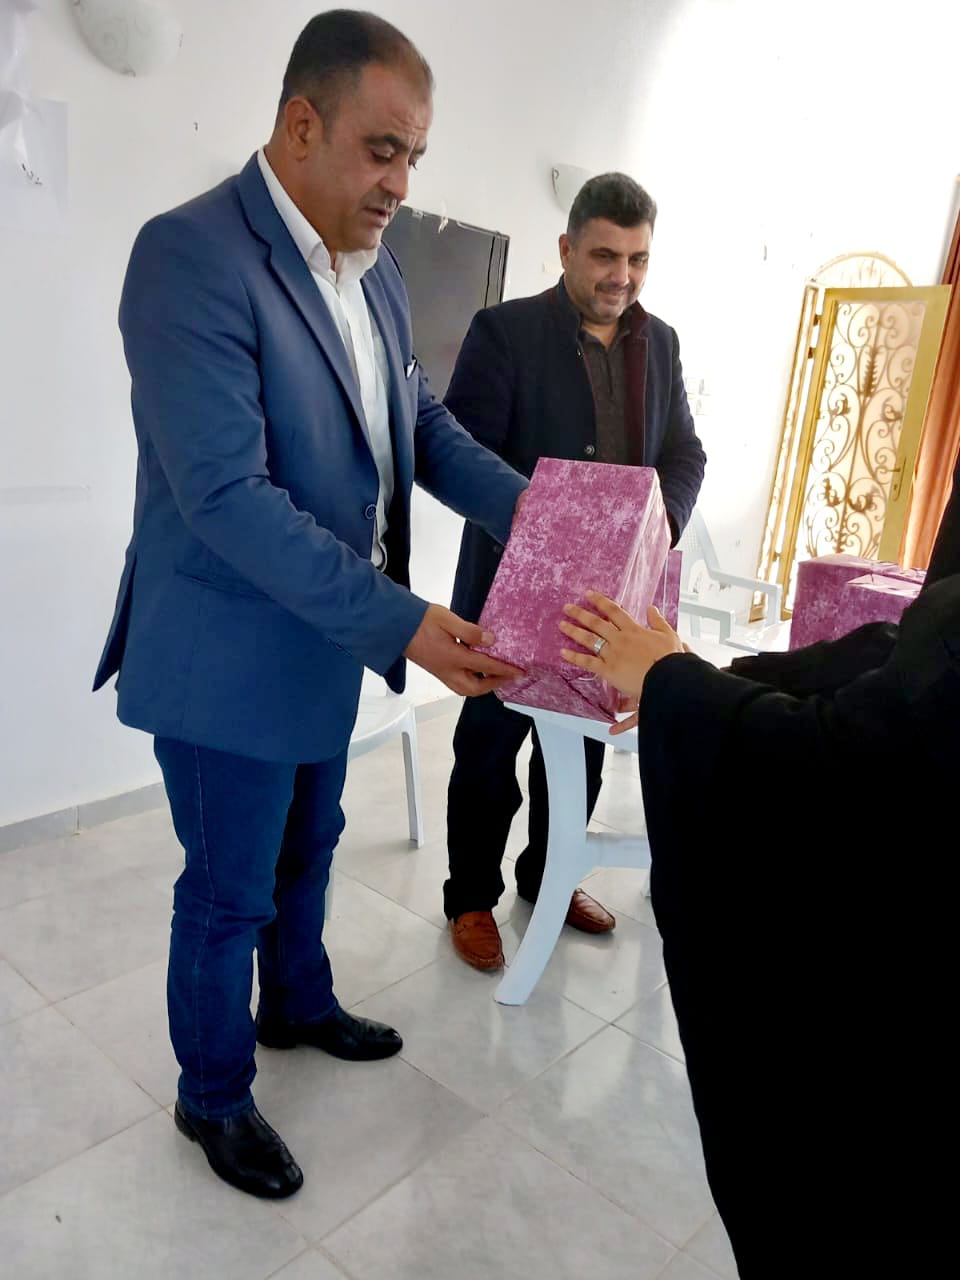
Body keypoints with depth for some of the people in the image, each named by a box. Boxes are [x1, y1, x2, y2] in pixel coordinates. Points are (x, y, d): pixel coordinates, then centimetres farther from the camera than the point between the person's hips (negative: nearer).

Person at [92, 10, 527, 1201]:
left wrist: (526, 505, -8)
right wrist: (402, 623, -30)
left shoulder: (374, 266, 4)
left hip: (326, 641, 8)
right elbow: (227, 497, -28)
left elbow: (422, 421, 9)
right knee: (229, 892, 11)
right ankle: (213, 1095, 37)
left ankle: (297, 1007, 51)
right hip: (231, 654, -7)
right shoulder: (192, 253, -21)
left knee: (307, 849, 25)